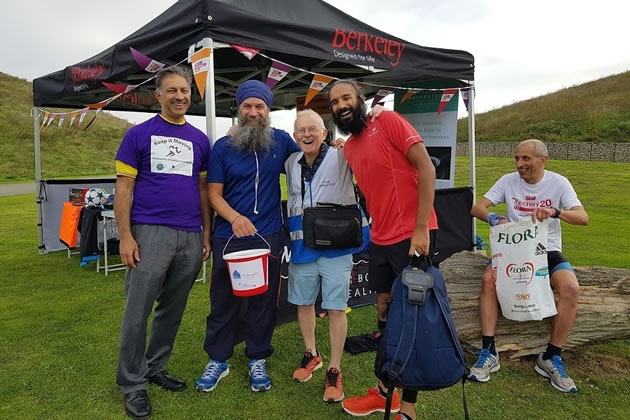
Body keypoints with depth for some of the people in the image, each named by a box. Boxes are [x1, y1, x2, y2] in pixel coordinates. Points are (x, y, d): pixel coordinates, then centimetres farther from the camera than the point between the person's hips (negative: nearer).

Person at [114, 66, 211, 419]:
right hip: (150, 233, -3)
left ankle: (155, 367, 30)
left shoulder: (200, 140, 11)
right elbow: (124, 187, -2)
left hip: (190, 237, 4)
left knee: (173, 310, 13)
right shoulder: (139, 134, 1)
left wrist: (207, 233, 8)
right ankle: (133, 383, 17)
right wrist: (126, 236, -9)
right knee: (138, 312, 1)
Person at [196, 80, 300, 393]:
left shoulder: (281, 141, 2)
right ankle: (217, 360, 28)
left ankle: (257, 360, 29)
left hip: (269, 236, 1)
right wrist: (234, 218, -22)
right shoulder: (223, 146, -1)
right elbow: (214, 193, -3)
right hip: (228, 237, 0)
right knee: (223, 300, 10)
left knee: (264, 300, 11)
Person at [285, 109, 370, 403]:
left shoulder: (341, 157, -9)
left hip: (336, 246, -4)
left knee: (336, 309, 1)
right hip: (302, 246, 5)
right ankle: (311, 354, 37)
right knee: (303, 303, 15)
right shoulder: (291, 163, 6)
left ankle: (334, 370, 16)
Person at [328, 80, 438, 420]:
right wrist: (377, 231, 11)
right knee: (385, 311, 15)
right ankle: (385, 391, 32)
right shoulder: (348, 148, 12)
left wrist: (421, 228, -19)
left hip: (412, 235, -7)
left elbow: (426, 168, -14)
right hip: (380, 240, 8)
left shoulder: (388, 121, -8)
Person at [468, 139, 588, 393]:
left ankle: (551, 359, -12)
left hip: (548, 250, 0)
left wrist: (554, 212, -34)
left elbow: (583, 218, -13)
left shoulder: (558, 183, -3)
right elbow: (477, 208, -7)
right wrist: (494, 218, -29)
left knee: (571, 288, -28)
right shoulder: (508, 181, -1)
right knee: (488, 279, -28)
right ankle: (488, 352, -20)